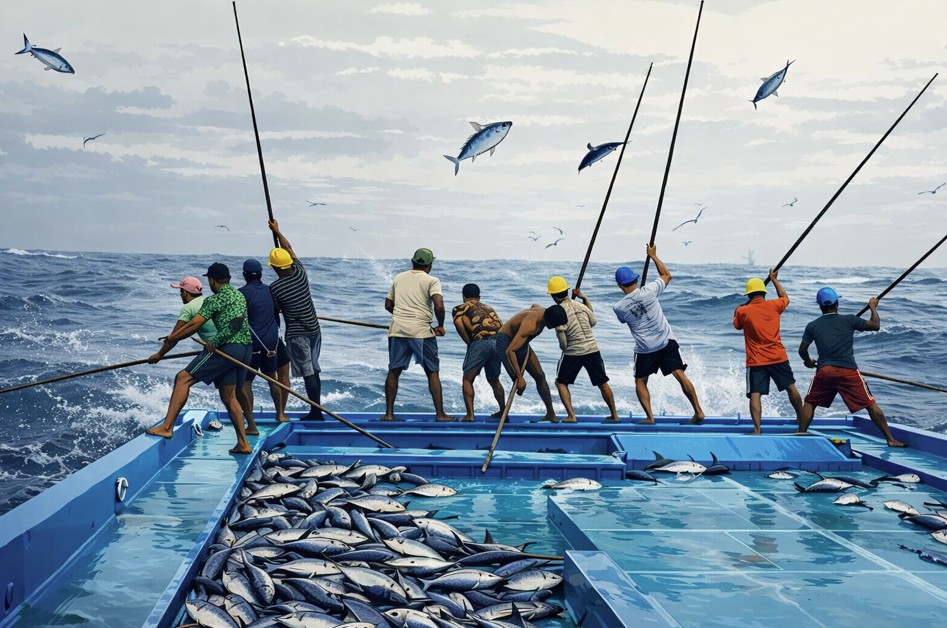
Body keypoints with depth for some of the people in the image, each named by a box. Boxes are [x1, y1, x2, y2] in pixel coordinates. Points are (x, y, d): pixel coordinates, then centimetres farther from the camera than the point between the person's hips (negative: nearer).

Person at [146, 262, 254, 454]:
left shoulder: (215, 300, -4)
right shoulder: (239, 295, 22)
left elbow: (193, 325, -9)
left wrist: (170, 338, 3)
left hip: (227, 348, -9)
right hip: (245, 349, 9)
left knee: (183, 378, -9)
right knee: (229, 397, 15)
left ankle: (167, 427, -17)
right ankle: (243, 444, 12)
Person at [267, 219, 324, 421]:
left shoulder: (275, 287, -15)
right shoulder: (300, 273, 0)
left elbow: (274, 312, -4)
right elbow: (290, 250, 15)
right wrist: (277, 231, 27)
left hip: (296, 334, -6)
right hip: (314, 329, 6)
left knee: (308, 373, -4)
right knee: (314, 370, 13)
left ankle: (316, 412, -2)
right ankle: (317, 410, 18)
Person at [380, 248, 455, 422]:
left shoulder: (399, 278, 14)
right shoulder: (431, 281, -1)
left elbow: (388, 305, 19)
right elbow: (439, 306, -15)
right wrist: (440, 326, -1)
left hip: (397, 329, 4)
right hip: (421, 331, -4)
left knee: (394, 371, 12)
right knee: (432, 372, 6)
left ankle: (389, 413, 10)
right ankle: (440, 414, 5)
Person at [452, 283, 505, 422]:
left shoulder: (459, 309, 17)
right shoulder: (488, 308, 31)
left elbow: (459, 323, -4)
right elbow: (501, 326, 18)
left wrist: (469, 343, 3)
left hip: (480, 341, -5)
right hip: (499, 341, 5)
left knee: (468, 379, 8)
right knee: (494, 379, 25)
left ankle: (470, 415, -3)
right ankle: (503, 411, 29)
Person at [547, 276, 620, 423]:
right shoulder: (581, 305, 2)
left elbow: (563, 343, -13)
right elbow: (593, 322, 21)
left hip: (573, 353, -4)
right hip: (592, 349, 4)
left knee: (561, 382, 13)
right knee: (602, 383, 17)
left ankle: (571, 416, 2)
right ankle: (614, 415, 22)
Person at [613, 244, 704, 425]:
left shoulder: (619, 308, -7)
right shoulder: (648, 291, -10)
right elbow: (667, 275, 8)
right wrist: (653, 255, 15)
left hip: (645, 349, 0)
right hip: (666, 343, 1)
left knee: (640, 381, 16)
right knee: (680, 376, 0)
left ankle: (650, 417, 8)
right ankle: (698, 412, -4)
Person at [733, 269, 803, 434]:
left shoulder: (743, 311, -4)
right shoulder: (774, 306, 1)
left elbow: (737, 325, 16)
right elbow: (785, 297, 24)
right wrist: (774, 280, 34)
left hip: (755, 361, -2)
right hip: (778, 358, 2)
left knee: (755, 395, -6)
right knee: (791, 388, 18)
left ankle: (757, 429, -19)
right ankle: (802, 420, 31)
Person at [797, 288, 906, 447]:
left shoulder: (812, 326, 7)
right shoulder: (849, 320, 2)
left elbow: (802, 350, 12)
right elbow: (875, 325, 10)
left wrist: (808, 361, 33)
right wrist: (873, 307, 27)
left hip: (824, 371, 1)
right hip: (848, 371, -1)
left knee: (810, 403, 18)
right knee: (871, 405, 5)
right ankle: (890, 439, 4)